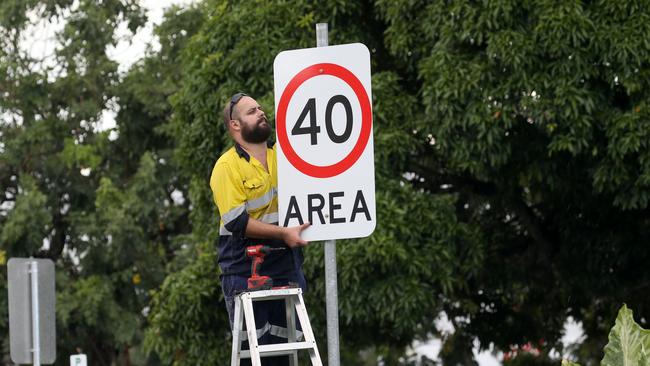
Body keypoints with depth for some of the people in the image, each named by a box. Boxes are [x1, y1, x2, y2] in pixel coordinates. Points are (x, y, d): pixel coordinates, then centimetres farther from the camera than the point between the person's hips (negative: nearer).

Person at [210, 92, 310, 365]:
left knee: (283, 343, 7)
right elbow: (236, 222, -14)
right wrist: (283, 233, -20)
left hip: (286, 265, 5)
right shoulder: (227, 166, -8)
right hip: (244, 269, -5)